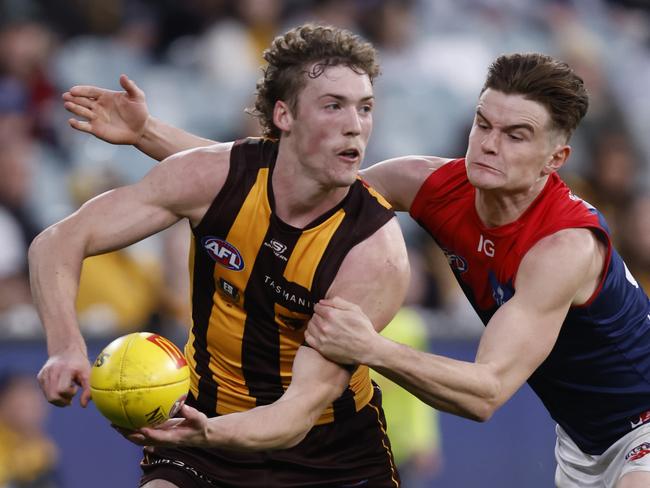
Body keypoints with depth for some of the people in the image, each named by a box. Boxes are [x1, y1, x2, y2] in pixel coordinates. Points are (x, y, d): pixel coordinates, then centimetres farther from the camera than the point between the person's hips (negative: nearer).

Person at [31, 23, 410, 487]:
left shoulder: (377, 251, -23)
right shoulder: (214, 176, -16)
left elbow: (302, 409, -28)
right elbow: (57, 244, -14)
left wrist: (207, 435, -47)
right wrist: (66, 347, -33)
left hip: (334, 449, 0)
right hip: (205, 421, 0)